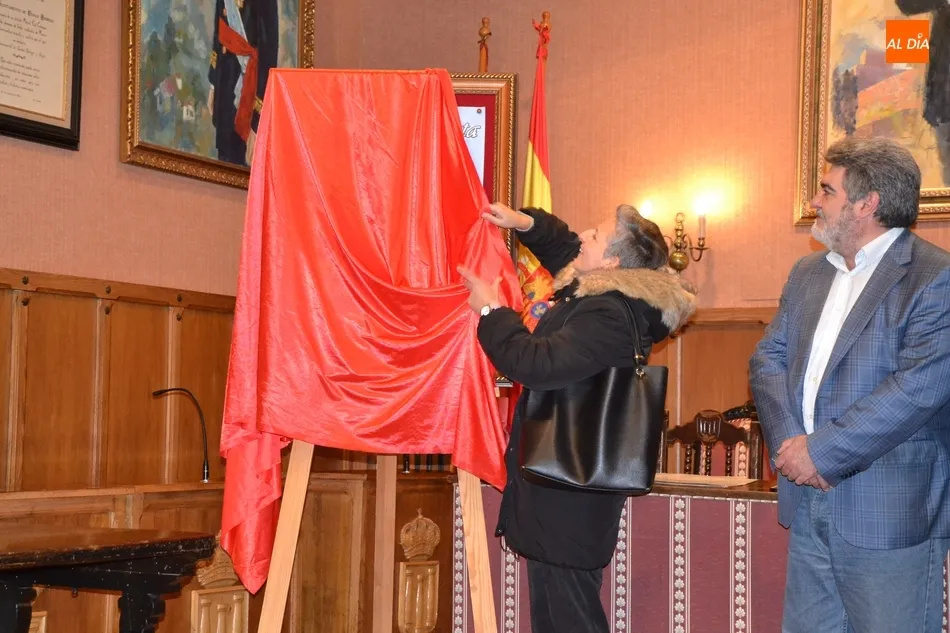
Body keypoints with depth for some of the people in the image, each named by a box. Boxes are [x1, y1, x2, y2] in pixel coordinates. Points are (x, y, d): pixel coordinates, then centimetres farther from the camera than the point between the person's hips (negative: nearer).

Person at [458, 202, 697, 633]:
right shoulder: (609, 295, 8)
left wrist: (490, 312, -19)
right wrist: (524, 222, 8)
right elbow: (564, 246, 26)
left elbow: (537, 364, -32)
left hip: (567, 499, -11)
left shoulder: (609, 316, -25)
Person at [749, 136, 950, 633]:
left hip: (889, 513, -7)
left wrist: (822, 452, -19)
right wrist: (787, 438, -9)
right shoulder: (807, 273, 14)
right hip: (809, 506, 7)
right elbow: (768, 357, 9)